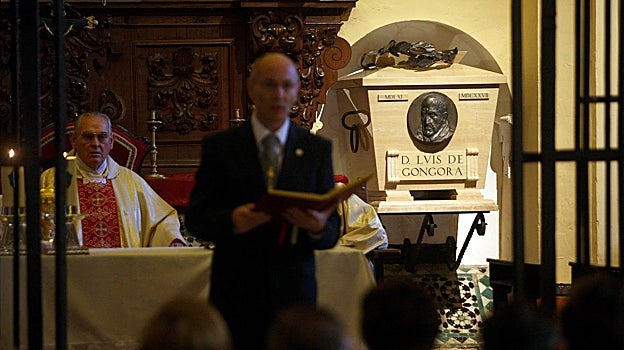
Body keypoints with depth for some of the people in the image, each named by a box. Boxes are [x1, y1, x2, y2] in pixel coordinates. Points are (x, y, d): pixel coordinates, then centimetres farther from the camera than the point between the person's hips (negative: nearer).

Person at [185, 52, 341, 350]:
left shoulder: (317, 149, 7)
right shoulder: (219, 146, 3)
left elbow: (332, 232, 5)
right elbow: (195, 218, 0)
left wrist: (318, 227, -18)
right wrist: (232, 220, -21)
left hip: (293, 293, 1)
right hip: (235, 294, -1)